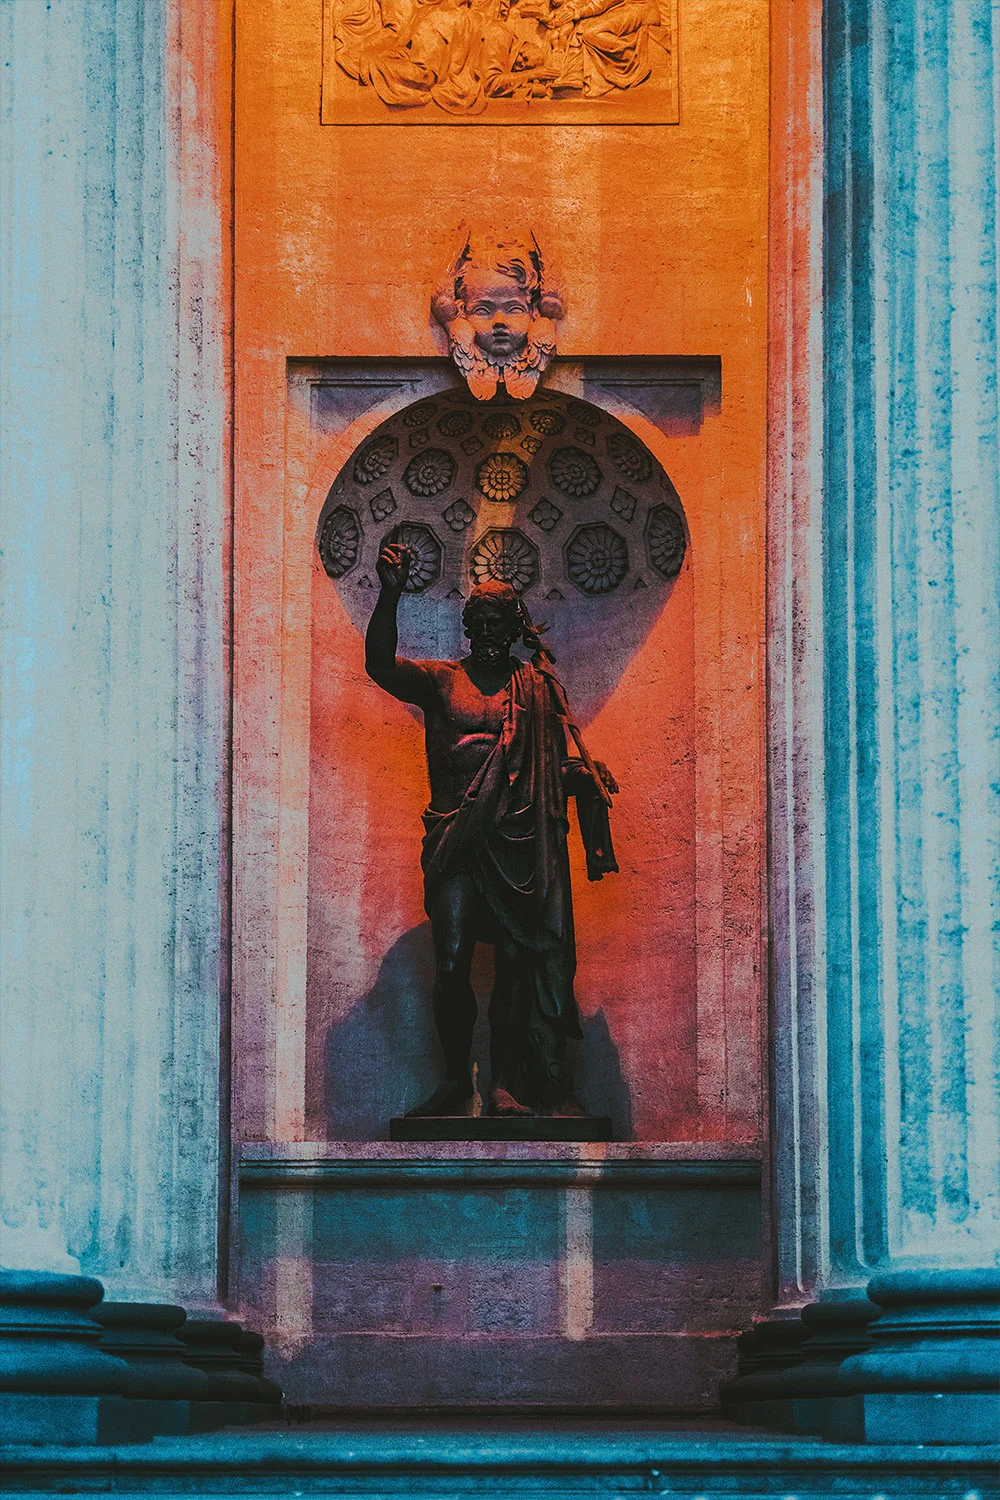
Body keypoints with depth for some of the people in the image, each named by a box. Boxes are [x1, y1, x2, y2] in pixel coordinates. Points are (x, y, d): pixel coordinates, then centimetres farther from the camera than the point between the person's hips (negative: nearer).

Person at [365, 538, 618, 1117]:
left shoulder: (537, 688, 13)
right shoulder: (441, 680, 10)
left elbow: (563, 763, 14)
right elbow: (380, 664, -6)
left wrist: (587, 783, -5)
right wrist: (391, 595, -17)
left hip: (517, 839, 0)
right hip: (456, 839, 0)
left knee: (516, 960, -3)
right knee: (451, 964, -5)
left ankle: (505, 1083, 1)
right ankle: (456, 1080, 7)